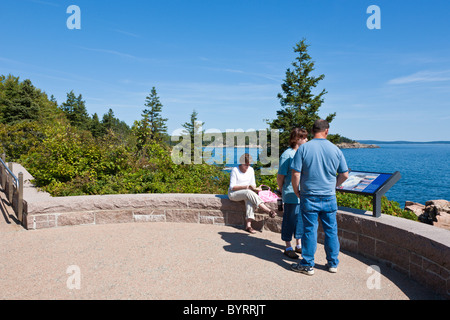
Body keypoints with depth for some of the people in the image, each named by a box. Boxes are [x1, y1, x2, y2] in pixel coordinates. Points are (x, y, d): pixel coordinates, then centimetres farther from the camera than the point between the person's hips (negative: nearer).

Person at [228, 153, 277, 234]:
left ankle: (248, 225, -37)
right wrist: (246, 186, -23)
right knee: (249, 193, -34)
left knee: (249, 199, -32)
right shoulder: (235, 170, -11)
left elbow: (253, 184, 11)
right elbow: (232, 187, -14)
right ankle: (268, 210, -34)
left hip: (247, 193, 5)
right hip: (233, 194, -4)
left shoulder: (251, 170, 5)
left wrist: (254, 188, -13)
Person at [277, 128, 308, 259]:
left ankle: (298, 245, 30)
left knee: (301, 220, 15)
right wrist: (282, 190, 1)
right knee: (289, 220, 4)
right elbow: (280, 176, -10)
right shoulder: (287, 155, -13)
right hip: (291, 195, -7)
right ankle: (288, 247, 18)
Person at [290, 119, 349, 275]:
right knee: (331, 230, 13)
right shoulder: (335, 149, 1)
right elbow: (344, 174, 6)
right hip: (329, 198, 3)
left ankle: (307, 265, 15)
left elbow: (295, 174, -12)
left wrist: (296, 191, 3)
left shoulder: (304, 148, -9)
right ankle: (333, 263, 26)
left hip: (309, 197, -2)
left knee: (310, 230, 4)